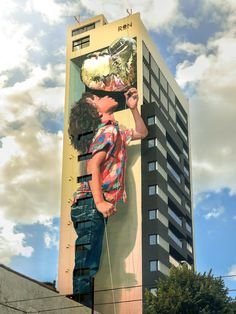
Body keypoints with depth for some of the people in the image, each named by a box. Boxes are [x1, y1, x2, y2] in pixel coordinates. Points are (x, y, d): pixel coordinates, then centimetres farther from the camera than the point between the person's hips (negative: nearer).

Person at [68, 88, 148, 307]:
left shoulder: (115, 132, 25)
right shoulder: (108, 130, -4)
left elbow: (142, 133, 39)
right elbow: (93, 166, -16)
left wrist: (133, 107, 24)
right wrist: (99, 202, -26)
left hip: (91, 205, 10)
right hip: (91, 202, -10)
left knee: (87, 265, 9)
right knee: (86, 265, -15)